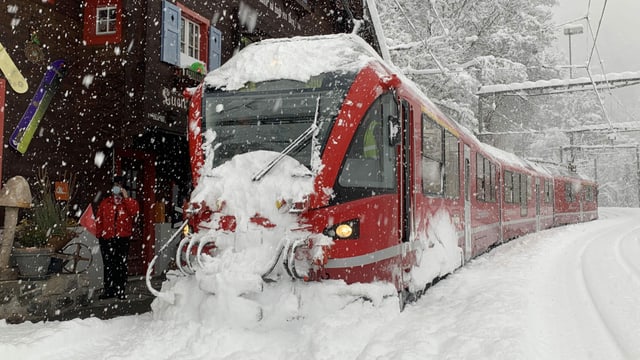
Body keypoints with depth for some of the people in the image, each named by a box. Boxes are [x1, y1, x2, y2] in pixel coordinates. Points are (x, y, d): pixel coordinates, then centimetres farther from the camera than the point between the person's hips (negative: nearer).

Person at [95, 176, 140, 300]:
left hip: (123, 238, -1)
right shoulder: (105, 203, 14)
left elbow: (135, 211, -13)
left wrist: (126, 197, -11)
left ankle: (120, 290, 7)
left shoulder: (128, 202, 9)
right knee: (108, 265, 4)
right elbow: (99, 219, 13)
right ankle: (109, 289, 11)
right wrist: (99, 234, 5)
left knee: (121, 265, 1)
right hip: (107, 238, 2)